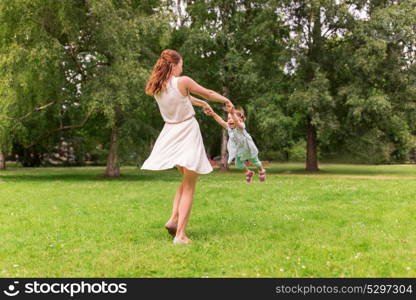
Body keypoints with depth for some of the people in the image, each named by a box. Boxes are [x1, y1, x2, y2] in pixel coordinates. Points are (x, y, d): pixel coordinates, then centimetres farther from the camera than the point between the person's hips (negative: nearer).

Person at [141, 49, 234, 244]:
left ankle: (174, 218, 7)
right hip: (187, 134, -6)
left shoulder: (156, 87, 6)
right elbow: (209, 93, 1)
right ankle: (180, 234, -5)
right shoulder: (183, 81, -13)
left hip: (171, 135, 6)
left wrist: (201, 103, 37)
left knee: (186, 180, 23)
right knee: (189, 186, 1)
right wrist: (226, 100, 20)